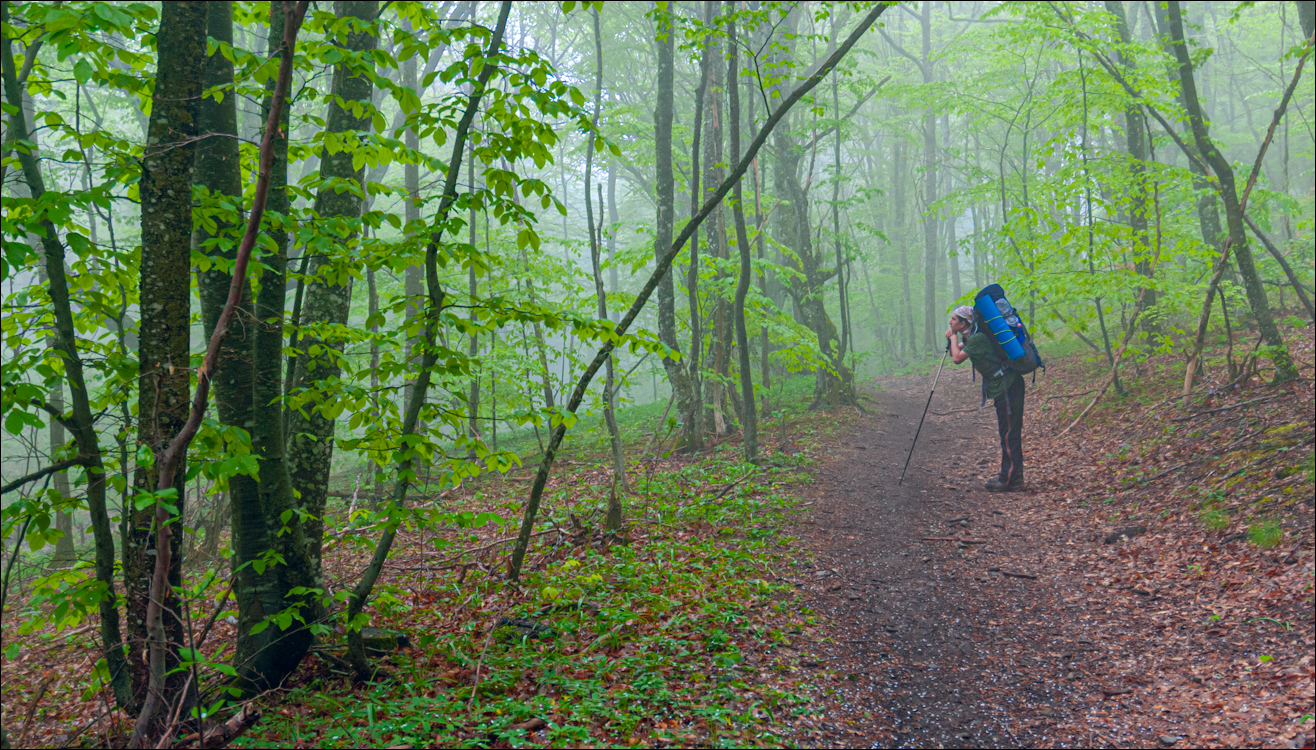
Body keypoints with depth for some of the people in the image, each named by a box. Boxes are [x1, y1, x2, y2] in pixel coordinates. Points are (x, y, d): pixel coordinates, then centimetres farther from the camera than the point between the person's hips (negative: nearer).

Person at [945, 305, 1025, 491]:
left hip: (1007, 387, -10)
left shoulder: (977, 338, -18)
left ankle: (1009, 480, 0)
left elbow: (957, 358, -22)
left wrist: (954, 337, -9)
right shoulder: (971, 338, 12)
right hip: (1003, 387, 10)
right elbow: (955, 354, 21)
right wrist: (951, 340, 2)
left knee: (1009, 433, -5)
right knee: (1008, 433, 14)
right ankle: (1011, 476, 22)